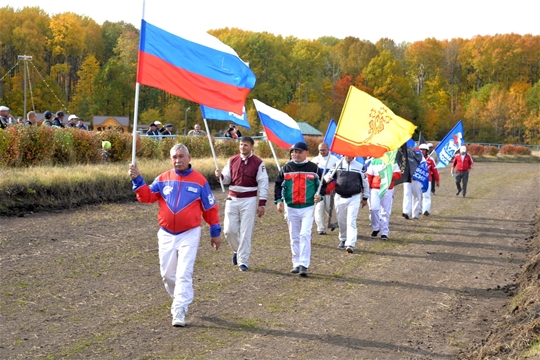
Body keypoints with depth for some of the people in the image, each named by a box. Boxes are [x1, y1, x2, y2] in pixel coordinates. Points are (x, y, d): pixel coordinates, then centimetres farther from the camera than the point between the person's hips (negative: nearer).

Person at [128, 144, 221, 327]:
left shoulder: (199, 181, -3)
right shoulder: (163, 179, 3)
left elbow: (210, 208, 3)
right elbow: (147, 196, -2)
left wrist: (215, 232, 5)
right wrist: (137, 180, -16)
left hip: (189, 234, -3)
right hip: (166, 235, 3)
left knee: (184, 274, -10)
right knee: (168, 274, 12)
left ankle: (179, 311, -7)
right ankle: (179, 299, 36)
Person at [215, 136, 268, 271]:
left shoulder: (258, 163, -3)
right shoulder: (232, 161, 7)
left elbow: (263, 184, -3)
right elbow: (227, 179, 10)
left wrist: (262, 204, -7)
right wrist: (220, 176, -14)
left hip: (249, 201, -3)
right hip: (232, 199, 3)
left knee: (246, 232, -2)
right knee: (229, 230, 2)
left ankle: (243, 261, 5)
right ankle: (237, 250, 29)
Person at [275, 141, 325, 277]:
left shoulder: (314, 168, 2)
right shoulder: (286, 168, 6)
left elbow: (322, 184, 10)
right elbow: (278, 185, 10)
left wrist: (320, 195, -9)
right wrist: (278, 200, -1)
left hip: (308, 208, -3)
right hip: (291, 208, 3)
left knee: (305, 235, -14)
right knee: (294, 237, 8)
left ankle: (304, 265, -15)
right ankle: (297, 264, 17)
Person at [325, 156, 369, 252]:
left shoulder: (360, 166, 5)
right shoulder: (337, 165, 6)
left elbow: (365, 182, 13)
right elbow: (328, 175, 12)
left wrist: (365, 198, 13)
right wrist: (327, 178, -14)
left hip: (354, 198, -2)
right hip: (340, 197, 2)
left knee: (351, 221, -11)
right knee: (341, 221, 10)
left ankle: (350, 245, -18)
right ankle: (343, 240, 30)